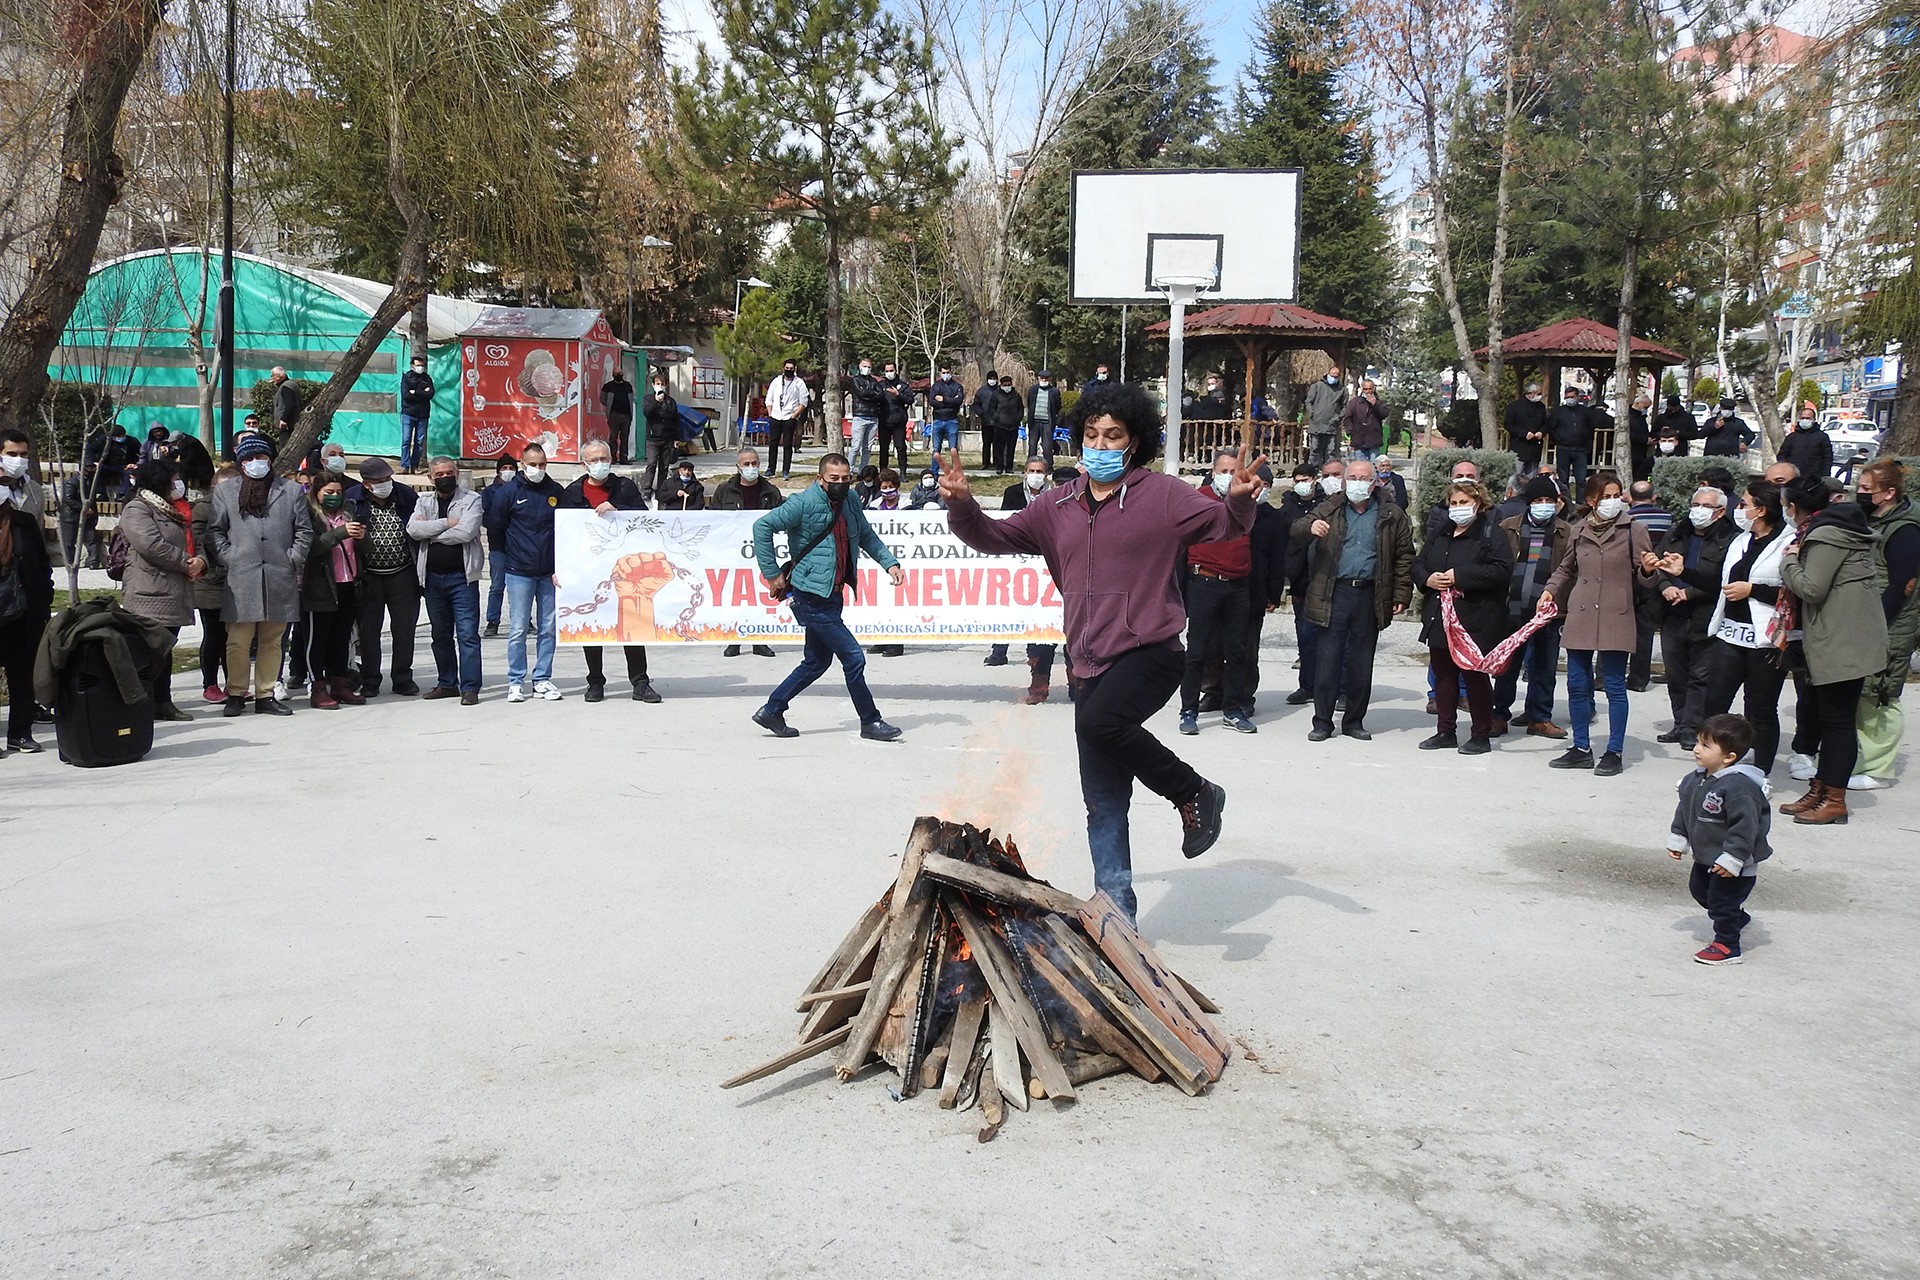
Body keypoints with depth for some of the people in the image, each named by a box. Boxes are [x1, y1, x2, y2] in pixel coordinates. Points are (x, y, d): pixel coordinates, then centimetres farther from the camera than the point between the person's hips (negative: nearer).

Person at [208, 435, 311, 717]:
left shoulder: (292, 490, 12)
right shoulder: (225, 491, 12)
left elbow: (304, 530, 11)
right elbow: (214, 530, 9)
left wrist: (294, 559, 1)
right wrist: (228, 557, -3)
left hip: (280, 577, 1)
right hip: (241, 577, -1)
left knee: (272, 641, 7)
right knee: (238, 641, -2)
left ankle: (265, 695, 14)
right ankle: (236, 695, 7)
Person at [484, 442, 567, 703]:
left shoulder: (556, 491, 6)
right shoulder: (510, 491, -1)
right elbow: (494, 526, 6)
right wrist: (514, 549, 9)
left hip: (550, 573, 2)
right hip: (519, 573, -2)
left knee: (549, 628, 5)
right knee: (517, 629, -1)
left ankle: (542, 679, 14)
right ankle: (516, 682, 6)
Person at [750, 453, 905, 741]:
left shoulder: (850, 500, 7)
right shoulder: (804, 503, -15)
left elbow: (866, 535, 20)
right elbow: (762, 527, -17)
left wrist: (889, 562, 6)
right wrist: (772, 574, -16)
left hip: (833, 595, 8)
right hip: (812, 597, -8)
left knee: (817, 662, 15)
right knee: (853, 656, -7)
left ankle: (771, 712, 25)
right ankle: (870, 722, 6)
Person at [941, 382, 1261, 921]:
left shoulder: (1162, 495, -2)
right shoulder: (1059, 508, 12)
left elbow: (1221, 523, -10)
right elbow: (997, 537, 15)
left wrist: (1239, 499, -32)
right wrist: (962, 505, -3)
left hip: (1150, 651, -5)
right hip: (1089, 665, 5)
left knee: (1100, 721, -34)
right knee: (1103, 801, 8)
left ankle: (1195, 795, -11)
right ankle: (1117, 909, 22)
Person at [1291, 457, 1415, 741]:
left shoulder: (1391, 516, 6)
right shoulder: (1330, 510, 6)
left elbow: (1404, 557, 7)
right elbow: (1296, 529, -3)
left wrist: (1402, 595, 1)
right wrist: (1310, 527, -27)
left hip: (1370, 597, 1)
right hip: (1334, 593, -1)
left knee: (1362, 662, 9)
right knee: (1328, 658, -2)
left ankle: (1354, 721, 20)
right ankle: (1322, 721, 7)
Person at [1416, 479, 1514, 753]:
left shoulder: (1491, 534, -5)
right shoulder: (1440, 535, 15)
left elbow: (1501, 569, -17)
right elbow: (1419, 565, 17)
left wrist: (1459, 576, -20)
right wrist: (1428, 579, -6)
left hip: (1474, 621, -7)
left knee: (1475, 676, 0)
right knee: (1443, 676, 11)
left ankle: (1481, 735, 8)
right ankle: (1446, 731, 21)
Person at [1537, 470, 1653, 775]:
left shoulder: (1633, 531, -1)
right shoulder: (1579, 530, 9)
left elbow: (1641, 576, 2)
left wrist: (1647, 569, -20)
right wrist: (1551, 589, 8)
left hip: (1615, 618, -4)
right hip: (1579, 616, 4)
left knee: (1615, 686, 0)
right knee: (1577, 685, 7)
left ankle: (1614, 753, 8)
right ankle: (1581, 749, 19)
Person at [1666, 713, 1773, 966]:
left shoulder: (1739, 788, -31)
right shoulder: (1696, 779, -3)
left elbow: (1745, 826, -29)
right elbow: (1684, 810, 11)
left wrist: (1731, 859, -28)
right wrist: (1678, 839, 13)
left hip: (1733, 863, -9)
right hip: (1705, 855, 10)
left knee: (1722, 899, 0)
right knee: (1699, 888, 23)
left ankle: (1727, 946, 17)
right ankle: (1737, 917, 46)